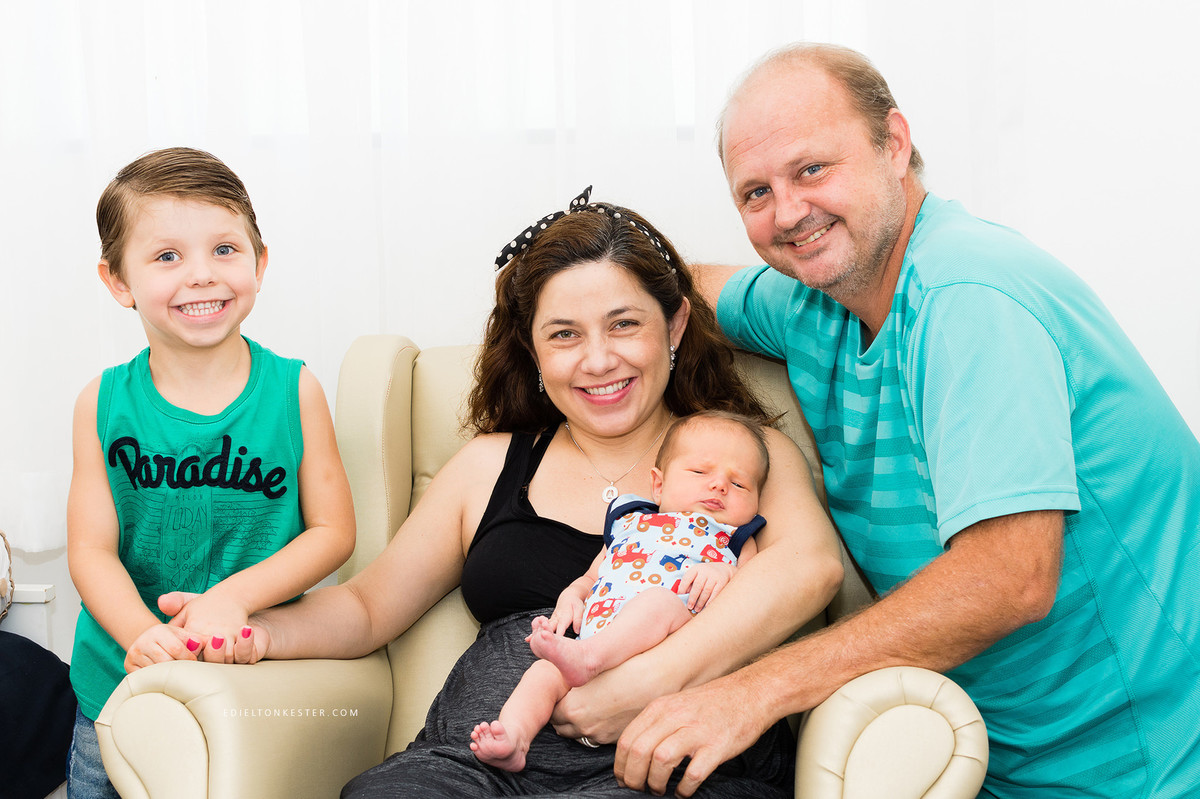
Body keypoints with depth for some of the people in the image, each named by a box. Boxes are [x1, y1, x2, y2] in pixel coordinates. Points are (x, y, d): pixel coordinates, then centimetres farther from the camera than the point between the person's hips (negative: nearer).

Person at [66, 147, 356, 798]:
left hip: (257, 686, -1)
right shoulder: (105, 403, -5)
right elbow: (91, 549, -7)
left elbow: (333, 531, -7)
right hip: (117, 686, 1)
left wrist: (235, 595, -21)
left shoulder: (293, 390, -7)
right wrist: (142, 634, -26)